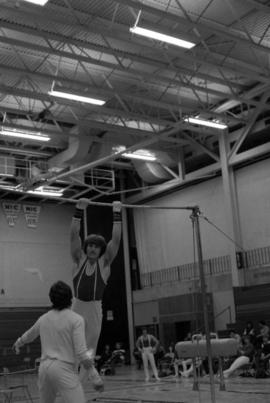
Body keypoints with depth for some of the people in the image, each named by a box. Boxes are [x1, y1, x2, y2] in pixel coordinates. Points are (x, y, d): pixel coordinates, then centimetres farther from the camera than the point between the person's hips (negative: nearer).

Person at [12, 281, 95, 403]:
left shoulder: (44, 318, 10)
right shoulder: (76, 319, -8)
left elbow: (29, 335, 31)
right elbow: (81, 352, -14)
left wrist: (18, 343, 52)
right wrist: (88, 362, 8)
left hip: (44, 367, 7)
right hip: (64, 370, -7)